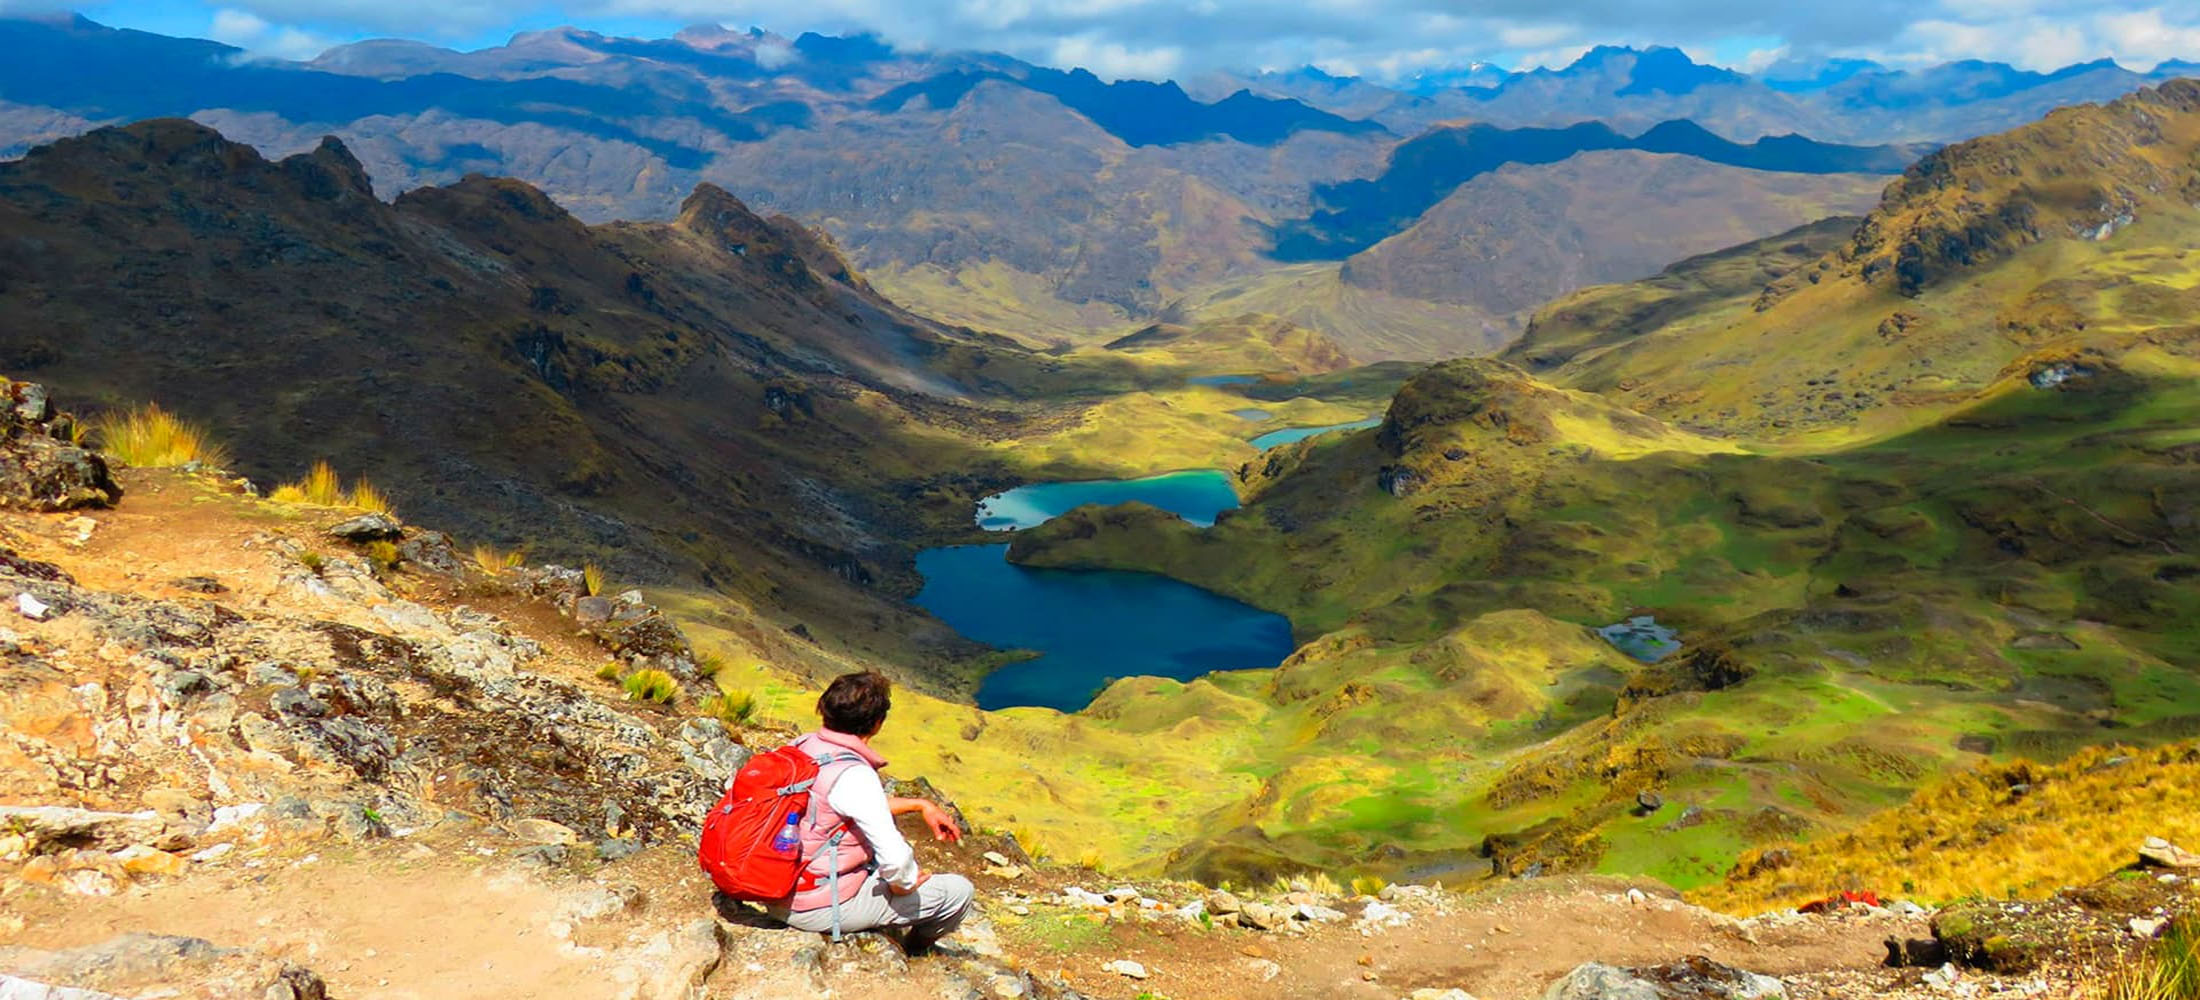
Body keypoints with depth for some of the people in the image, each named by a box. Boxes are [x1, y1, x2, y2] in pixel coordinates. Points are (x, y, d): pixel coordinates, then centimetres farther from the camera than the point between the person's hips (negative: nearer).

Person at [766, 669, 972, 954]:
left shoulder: (803, 745, -1)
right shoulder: (853, 775, -27)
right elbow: (895, 859, -31)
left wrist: (920, 804, 14)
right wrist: (903, 885, -9)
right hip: (821, 908, -9)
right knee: (958, 891, 3)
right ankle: (911, 952, 31)